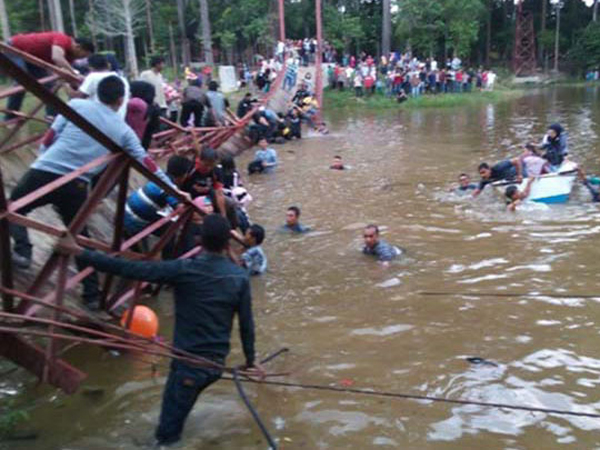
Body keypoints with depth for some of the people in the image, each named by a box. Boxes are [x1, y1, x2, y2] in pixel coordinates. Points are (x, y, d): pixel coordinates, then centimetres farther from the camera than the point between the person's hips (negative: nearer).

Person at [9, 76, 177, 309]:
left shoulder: (76, 104, 6)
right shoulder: (124, 131, 9)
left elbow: (48, 138, 6)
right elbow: (148, 163, 10)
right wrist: (174, 190, 17)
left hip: (44, 173, -1)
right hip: (76, 185, 2)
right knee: (79, 236, 19)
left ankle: (22, 250, 4)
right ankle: (92, 294, 18)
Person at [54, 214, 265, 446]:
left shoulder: (184, 270, -16)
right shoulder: (240, 277, -5)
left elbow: (130, 269, -18)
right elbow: (246, 323, 1)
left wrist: (80, 252, -12)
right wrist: (250, 359, 14)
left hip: (189, 364, -5)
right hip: (216, 363, 5)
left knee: (167, 433, 3)